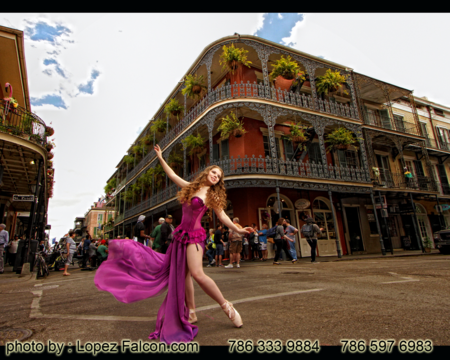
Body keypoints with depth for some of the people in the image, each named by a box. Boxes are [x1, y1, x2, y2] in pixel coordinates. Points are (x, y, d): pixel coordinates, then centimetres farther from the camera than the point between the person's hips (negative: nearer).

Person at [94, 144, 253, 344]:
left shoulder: (213, 196, 0)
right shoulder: (190, 187, 11)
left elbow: (222, 216, -4)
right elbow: (173, 176, 18)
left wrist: (237, 229, -17)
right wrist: (161, 159, 22)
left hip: (194, 235, -5)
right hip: (181, 234, 6)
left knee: (197, 273, -20)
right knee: (182, 275, 7)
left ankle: (227, 306, -5)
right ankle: (191, 312, 20)